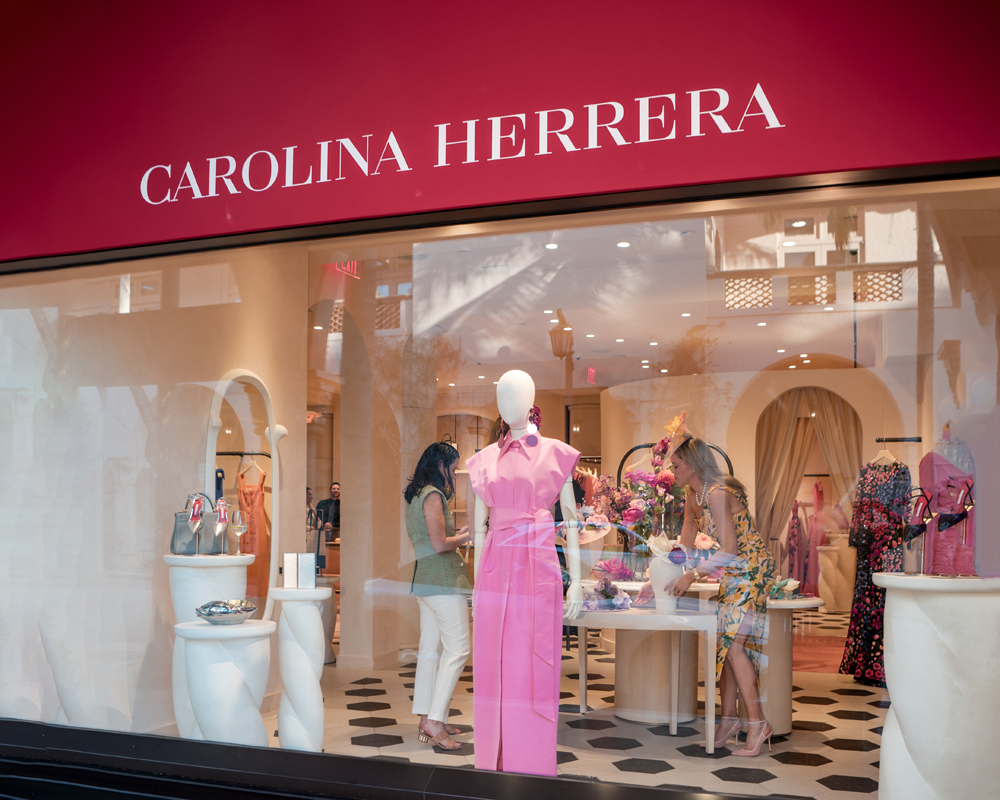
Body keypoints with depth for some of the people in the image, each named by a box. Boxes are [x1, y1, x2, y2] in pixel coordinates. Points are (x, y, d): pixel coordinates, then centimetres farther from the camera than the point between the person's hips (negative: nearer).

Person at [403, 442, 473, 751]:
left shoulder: (414, 496, 17)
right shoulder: (433, 495, -13)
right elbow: (440, 544, -18)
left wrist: (458, 534, 19)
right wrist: (466, 537, -1)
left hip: (425, 580, 10)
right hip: (443, 579, -10)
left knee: (431, 649, 11)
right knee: (457, 648, -9)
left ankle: (425, 721, 15)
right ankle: (435, 721, -10)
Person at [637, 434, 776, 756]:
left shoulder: (718, 494, -21)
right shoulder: (693, 499, 8)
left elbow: (729, 550, -23)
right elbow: (684, 549, 15)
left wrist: (692, 576, -20)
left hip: (752, 568, -9)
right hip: (732, 573, 9)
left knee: (733, 642, -14)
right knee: (724, 642, 5)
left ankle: (757, 724, -9)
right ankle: (729, 717, 12)